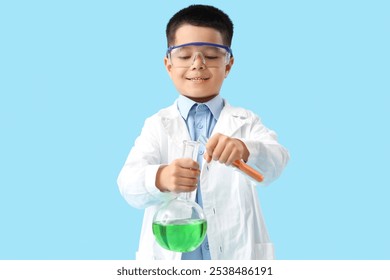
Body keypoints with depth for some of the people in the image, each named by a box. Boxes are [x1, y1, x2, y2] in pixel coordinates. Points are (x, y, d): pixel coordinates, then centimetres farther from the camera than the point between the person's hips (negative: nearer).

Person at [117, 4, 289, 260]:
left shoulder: (245, 122, 4)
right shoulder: (158, 125, 3)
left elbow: (275, 160, -16)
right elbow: (129, 183, -12)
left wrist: (245, 150, -39)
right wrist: (160, 178, -35)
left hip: (238, 253, 0)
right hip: (169, 254, 0)